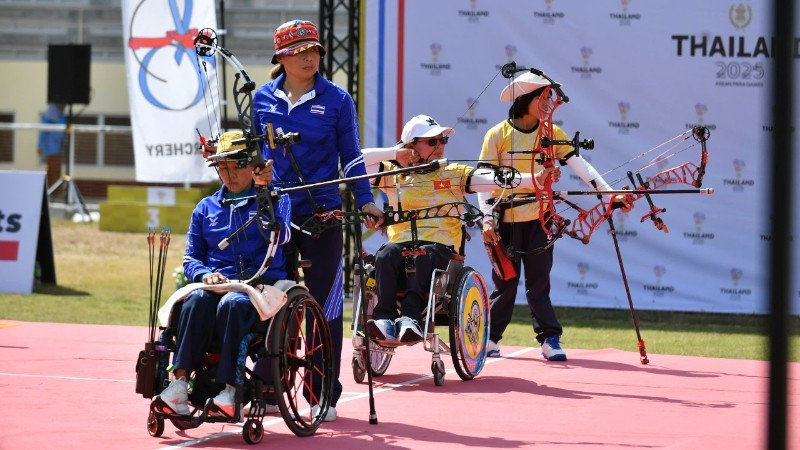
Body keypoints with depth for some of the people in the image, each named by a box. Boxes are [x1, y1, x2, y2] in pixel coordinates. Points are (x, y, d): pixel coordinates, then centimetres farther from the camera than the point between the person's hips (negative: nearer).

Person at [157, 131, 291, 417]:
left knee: (232, 305, -38)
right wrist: (205, 274, -6)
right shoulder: (206, 208, 23)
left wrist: (265, 191, -15)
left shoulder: (275, 200, 14)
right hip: (216, 283, 3)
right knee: (198, 300, -34)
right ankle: (180, 382, -44)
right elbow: (190, 258, 17)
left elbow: (280, 236, -7)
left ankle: (230, 389, -44)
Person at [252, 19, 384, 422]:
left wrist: (365, 201, -9)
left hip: (321, 213, -2)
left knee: (323, 305, 1)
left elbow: (350, 157, 1)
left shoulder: (336, 100, -2)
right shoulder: (264, 99, 5)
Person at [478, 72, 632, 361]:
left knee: (539, 282, 2)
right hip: (505, 220, -2)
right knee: (505, 283, 5)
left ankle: (549, 339, 3)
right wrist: (487, 219, -15)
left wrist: (609, 193, -15)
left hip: (538, 220, 2)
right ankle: (489, 338, 19)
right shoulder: (498, 135, -5)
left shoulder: (552, 133, 3)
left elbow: (580, 165, -3)